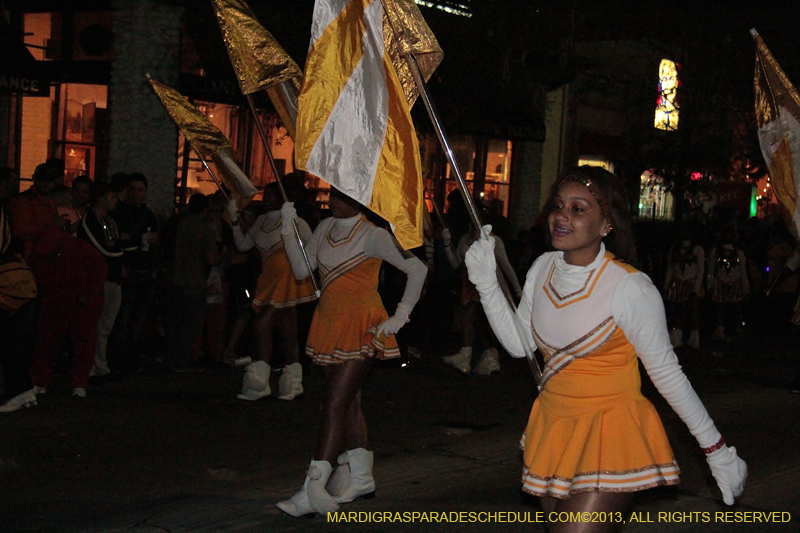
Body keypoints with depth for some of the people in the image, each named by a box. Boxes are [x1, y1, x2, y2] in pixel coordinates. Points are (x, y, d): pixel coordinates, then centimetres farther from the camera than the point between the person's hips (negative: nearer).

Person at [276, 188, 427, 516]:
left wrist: (400, 317, -14)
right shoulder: (325, 228, 8)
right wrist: (288, 230, -3)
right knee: (349, 403, 13)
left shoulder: (372, 236, -12)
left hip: (360, 327, -7)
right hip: (328, 323, 7)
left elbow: (417, 269, -12)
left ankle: (313, 492, -14)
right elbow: (301, 271, 7)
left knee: (335, 406, -12)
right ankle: (361, 478, 24)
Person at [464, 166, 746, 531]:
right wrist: (486, 281, -2)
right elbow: (519, 344, 6)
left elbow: (667, 373, -13)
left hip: (610, 433, -7)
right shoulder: (544, 268, 1)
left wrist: (718, 453, -9)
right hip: (552, 426, 7)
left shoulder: (632, 288, -19)